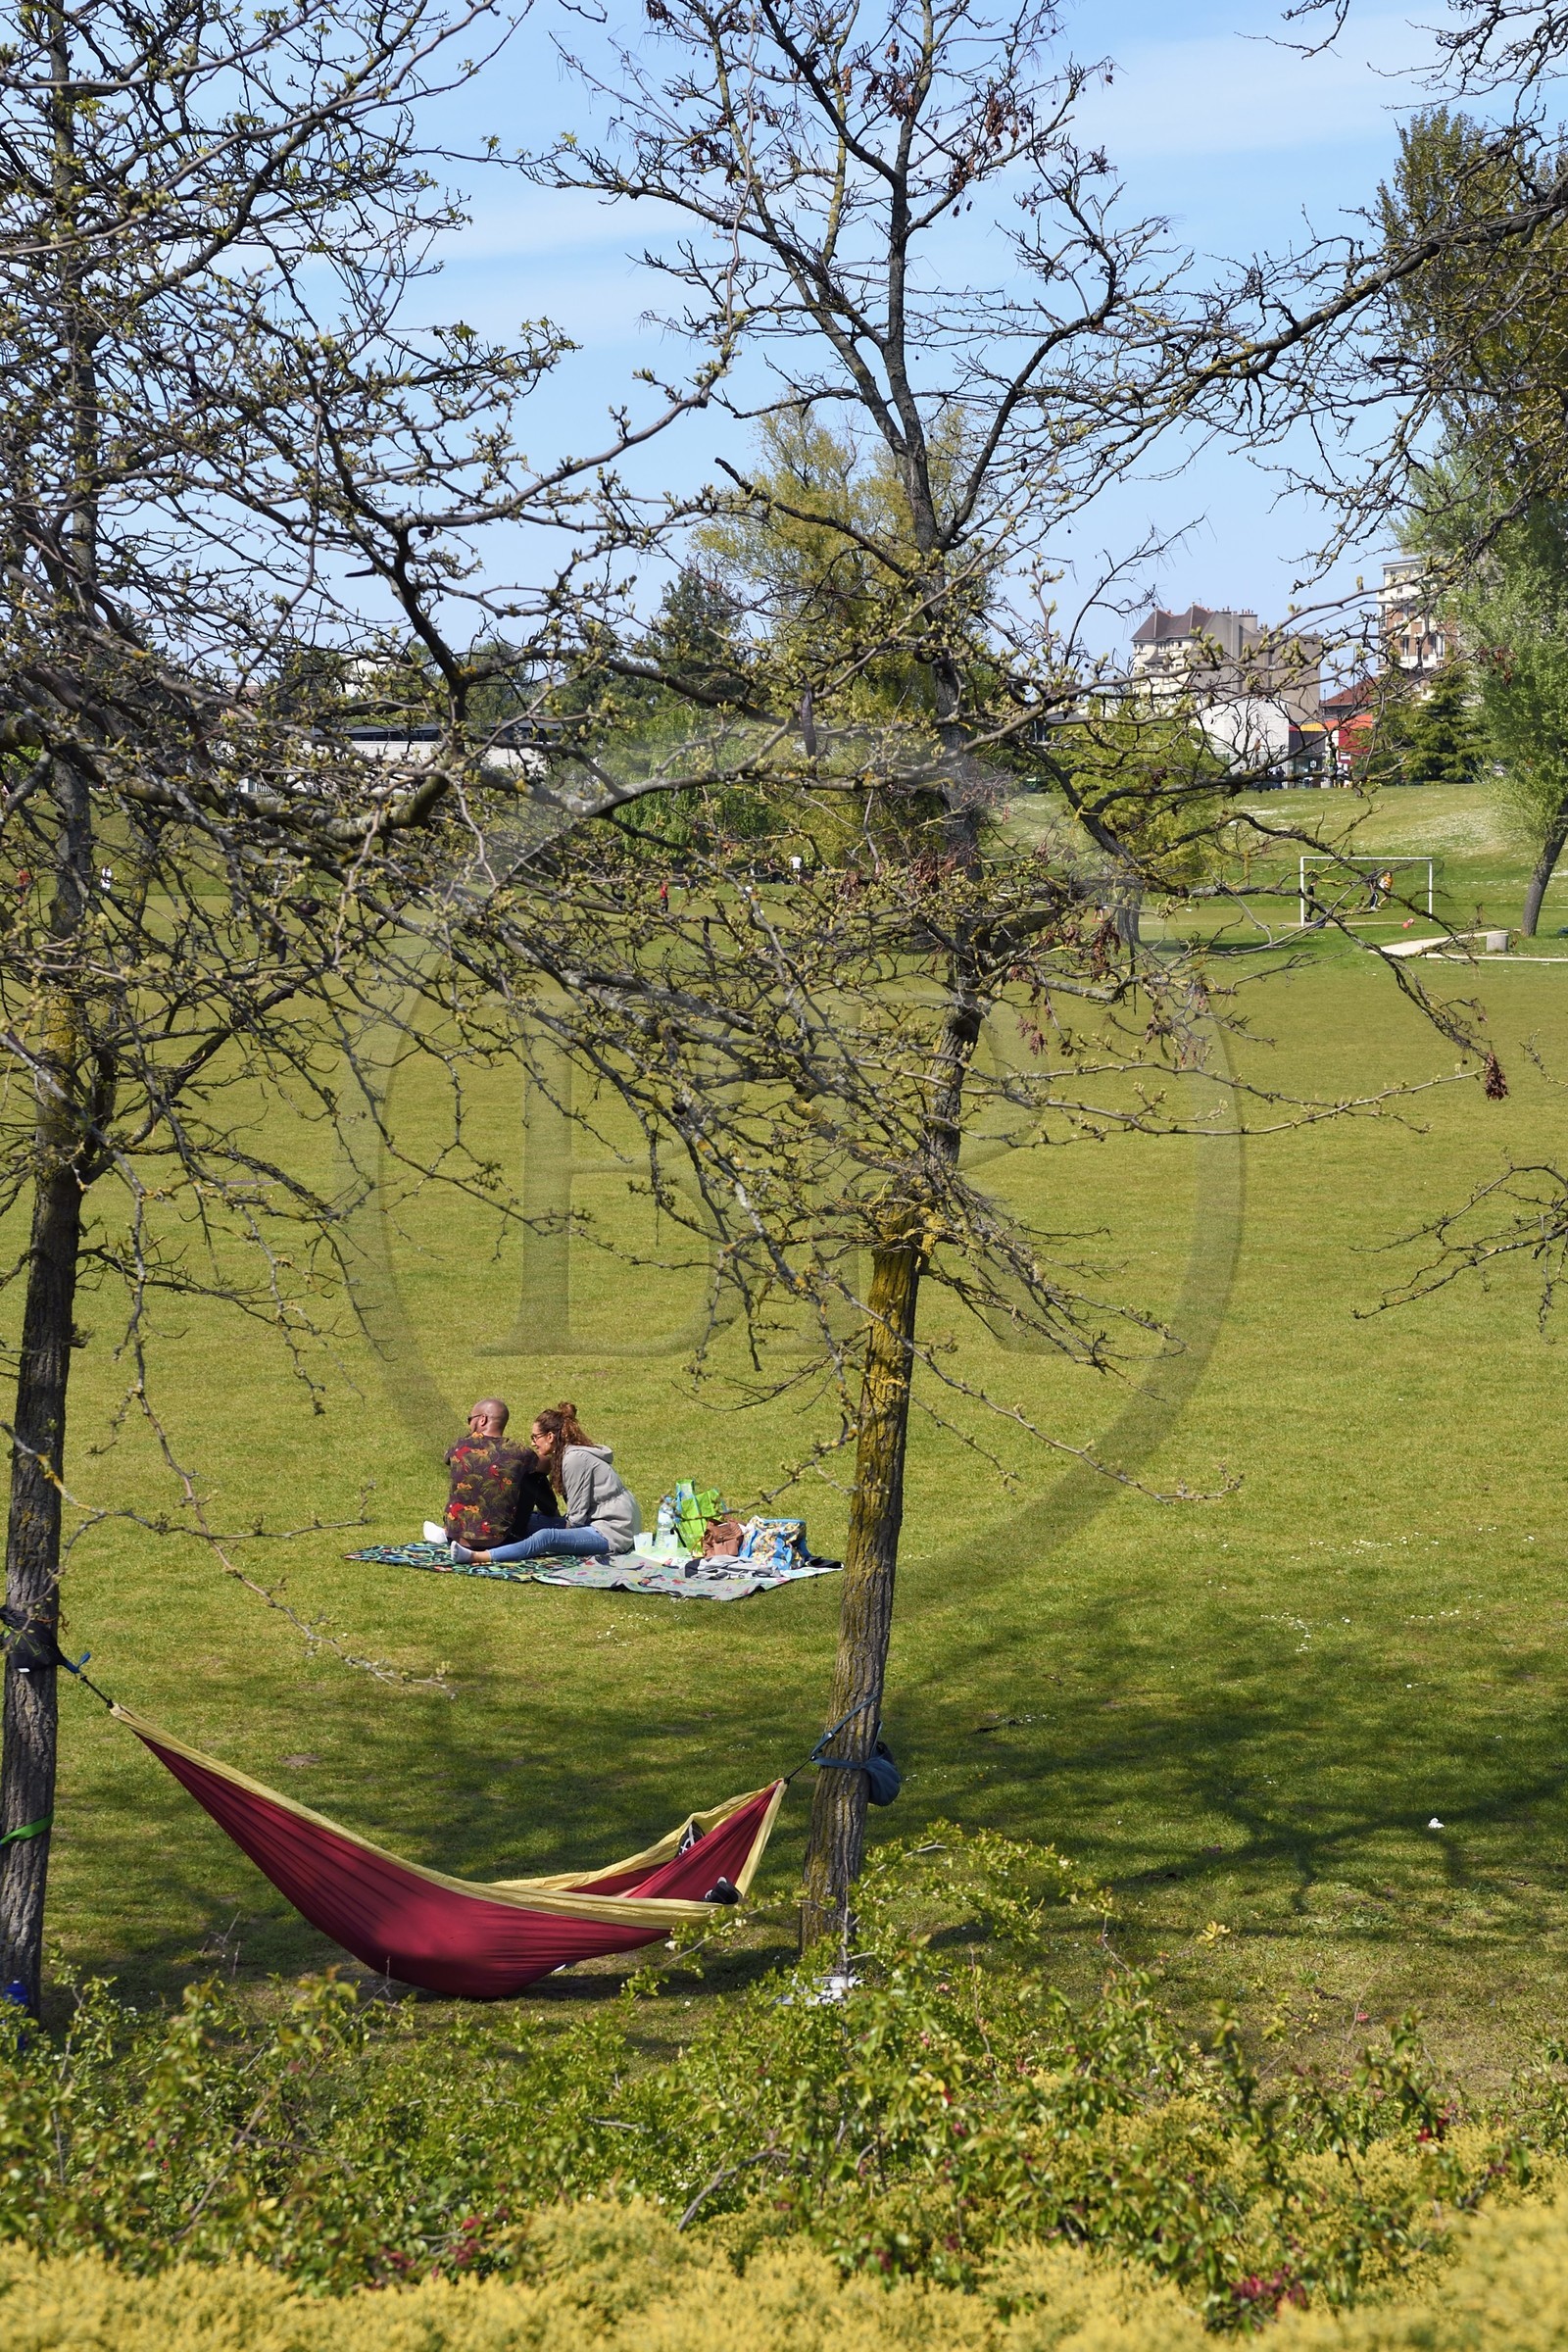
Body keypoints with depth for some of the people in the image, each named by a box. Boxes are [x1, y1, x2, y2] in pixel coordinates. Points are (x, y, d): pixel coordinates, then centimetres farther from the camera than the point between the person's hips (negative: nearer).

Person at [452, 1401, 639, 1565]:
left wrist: (566, 1539, -1)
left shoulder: (575, 1458, -15)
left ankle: (478, 1557, -39)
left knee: (547, 1537, -27)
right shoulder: (567, 1453, 14)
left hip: (612, 1533, -10)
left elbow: (577, 1514, -14)